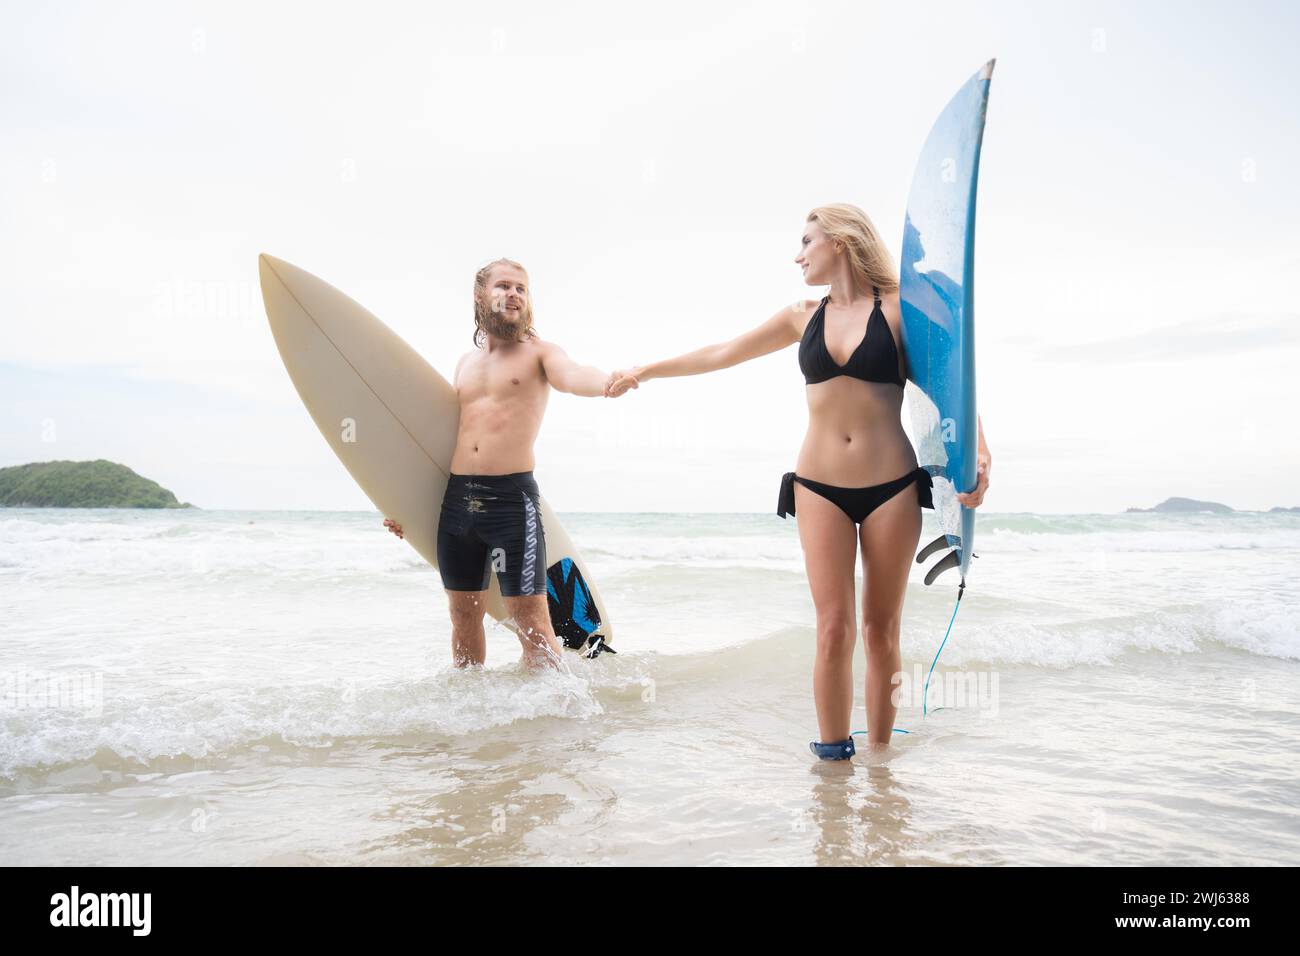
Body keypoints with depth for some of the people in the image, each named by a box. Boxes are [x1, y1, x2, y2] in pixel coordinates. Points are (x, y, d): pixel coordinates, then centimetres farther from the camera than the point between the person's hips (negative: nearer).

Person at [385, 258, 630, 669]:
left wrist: (606, 382, -46)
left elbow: (572, 375, -21)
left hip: (512, 497, -5)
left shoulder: (538, 352, 2)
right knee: (464, 615, 15)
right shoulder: (466, 362, 19)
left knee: (530, 618, -7)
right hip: (455, 498, 6)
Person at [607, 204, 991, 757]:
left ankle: (879, 755, 16)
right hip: (819, 487, 2)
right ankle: (832, 754, 6)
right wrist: (646, 371, 23)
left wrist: (978, 452, -18)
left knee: (882, 628, 4)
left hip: (893, 487, -2)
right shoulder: (804, 318, 11)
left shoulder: (898, 311, 0)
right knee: (833, 629, -5)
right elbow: (722, 354, 18)